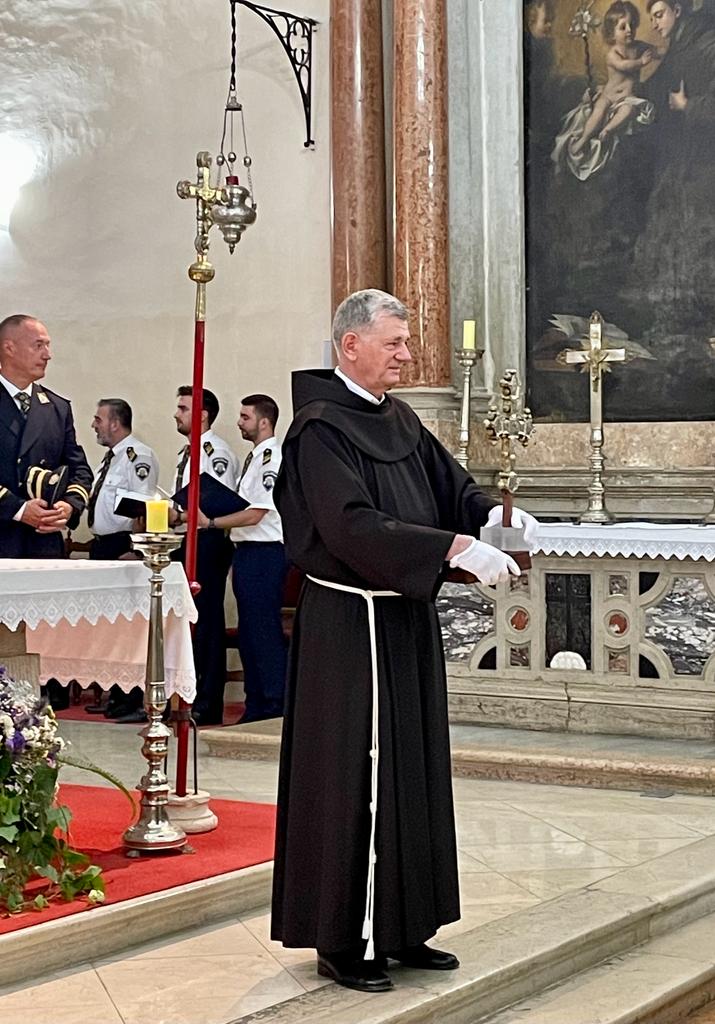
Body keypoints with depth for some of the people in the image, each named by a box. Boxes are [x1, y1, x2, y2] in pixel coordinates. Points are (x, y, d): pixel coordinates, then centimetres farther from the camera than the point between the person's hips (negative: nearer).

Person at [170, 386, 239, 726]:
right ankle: (191, 697, 23)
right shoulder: (187, 453, 18)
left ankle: (208, 706, 0)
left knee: (206, 624, -5)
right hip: (185, 542, 10)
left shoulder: (216, 452, -12)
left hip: (207, 543, -10)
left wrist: (180, 516, -21)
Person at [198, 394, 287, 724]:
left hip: (265, 552, -10)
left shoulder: (272, 459, -14)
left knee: (264, 630, -6)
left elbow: (255, 514, -19)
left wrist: (211, 523, -15)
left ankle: (276, 704, 0)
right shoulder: (253, 458, 17)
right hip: (246, 551, 10)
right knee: (248, 632, 14)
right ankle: (256, 704, 21)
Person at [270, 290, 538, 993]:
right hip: (351, 625, -9)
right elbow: (353, 525, -25)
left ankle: (399, 928, 23)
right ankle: (342, 941, 8)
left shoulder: (399, 420, 11)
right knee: (351, 775, -3)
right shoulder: (321, 427, -15)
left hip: (407, 619, 9)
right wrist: (457, 547, -30)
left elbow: (448, 483, 14)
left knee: (411, 770, 12)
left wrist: (489, 513, -9)